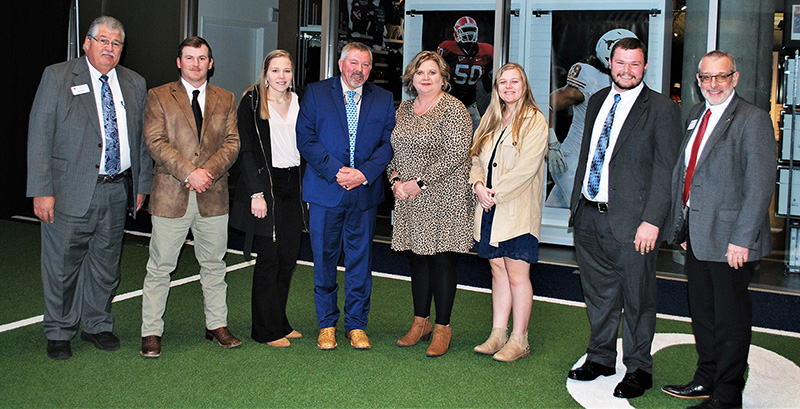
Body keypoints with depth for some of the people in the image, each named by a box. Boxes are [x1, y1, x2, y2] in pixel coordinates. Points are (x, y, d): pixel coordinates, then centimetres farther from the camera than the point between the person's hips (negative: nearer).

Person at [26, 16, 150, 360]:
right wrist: (41, 190, -13)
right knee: (62, 265, 5)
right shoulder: (57, 76, -2)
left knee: (106, 264, 14)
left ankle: (97, 325, 31)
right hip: (71, 190, -4)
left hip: (118, 191, 4)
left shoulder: (135, 84, 10)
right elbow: (39, 135, -7)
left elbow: (143, 138, 15)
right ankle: (59, 333, 22)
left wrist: (142, 184, 11)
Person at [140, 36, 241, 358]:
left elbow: (232, 142, 4)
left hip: (213, 196, 3)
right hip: (171, 196, -2)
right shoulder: (159, 97, 4)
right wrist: (188, 172, -17)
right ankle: (151, 332, 12)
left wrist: (209, 171, -13)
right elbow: (155, 142, -6)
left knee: (214, 265, 12)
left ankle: (217, 325, 24)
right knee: (160, 267, 3)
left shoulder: (225, 100, 12)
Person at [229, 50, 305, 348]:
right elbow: (245, 150, -8)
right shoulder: (252, 102, -3)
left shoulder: (299, 102, 12)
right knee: (268, 259, -1)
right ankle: (267, 330, 11)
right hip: (265, 185, -5)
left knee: (288, 258, 8)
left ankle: (279, 323, 21)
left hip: (293, 185, 5)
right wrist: (256, 193, -15)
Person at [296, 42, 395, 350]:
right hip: (325, 189, -1)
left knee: (360, 260, 6)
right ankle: (327, 324, 20)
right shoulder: (316, 93, 3)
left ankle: (356, 324, 19)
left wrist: (364, 173, -12)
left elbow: (388, 143, 3)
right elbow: (305, 139, -4)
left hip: (366, 191, 1)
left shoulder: (383, 99, 9)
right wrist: (335, 171, -14)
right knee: (324, 259, 6)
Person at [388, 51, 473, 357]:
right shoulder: (404, 108, 13)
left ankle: (442, 329, 10)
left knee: (442, 260, -1)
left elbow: (456, 154, -16)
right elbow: (395, 150, 17)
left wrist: (419, 182, -16)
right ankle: (420, 322, 23)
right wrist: (396, 181, -1)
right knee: (417, 258, 11)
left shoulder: (453, 109, -8)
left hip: (444, 198, -6)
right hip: (409, 199, 6)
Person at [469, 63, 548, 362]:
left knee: (517, 274, -3)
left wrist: (495, 193, -14)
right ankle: (498, 334, 17)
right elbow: (477, 158, 14)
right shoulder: (491, 120, 16)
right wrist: (478, 184, -6)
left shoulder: (535, 120, -5)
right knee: (498, 270, 11)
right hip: (490, 210, 6)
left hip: (518, 210, -6)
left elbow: (527, 167, -14)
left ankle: (519, 340, 6)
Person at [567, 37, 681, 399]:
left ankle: (638, 369, 21)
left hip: (630, 221, -6)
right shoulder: (597, 102, 13)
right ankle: (601, 358, 32)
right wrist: (576, 203, 15)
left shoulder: (661, 109, -6)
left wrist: (652, 221, -17)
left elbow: (665, 171, -10)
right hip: (589, 218, 6)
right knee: (598, 294, 16)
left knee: (636, 299, 6)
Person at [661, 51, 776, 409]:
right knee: (702, 313, 18)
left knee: (730, 319, 4)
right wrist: (682, 226, 14)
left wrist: (742, 239, -19)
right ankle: (706, 380, 33)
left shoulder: (753, 120, -11)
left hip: (730, 240, -7)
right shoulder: (697, 115, 13)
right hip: (697, 235, 8)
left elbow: (760, 186, -15)